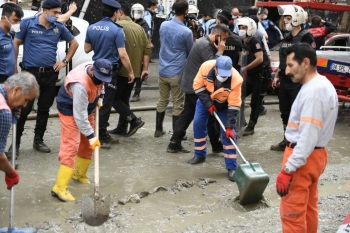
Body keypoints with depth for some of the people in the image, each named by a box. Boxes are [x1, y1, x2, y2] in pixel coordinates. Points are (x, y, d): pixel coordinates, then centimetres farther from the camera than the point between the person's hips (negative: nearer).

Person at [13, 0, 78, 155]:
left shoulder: (59, 27, 5)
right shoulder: (27, 23, -4)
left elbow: (74, 43, 17)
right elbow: (16, 44, -1)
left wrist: (65, 61, 8)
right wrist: (14, 67, -6)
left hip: (50, 74, 4)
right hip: (30, 72, -4)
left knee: (44, 109, 11)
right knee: (24, 109, -2)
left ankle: (38, 140, 23)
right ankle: (16, 141, 11)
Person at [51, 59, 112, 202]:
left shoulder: (96, 73, -14)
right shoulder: (80, 84, -38)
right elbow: (79, 115, -34)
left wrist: (97, 100, 8)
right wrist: (91, 136, -31)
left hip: (86, 108, 8)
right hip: (70, 111, -8)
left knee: (87, 144, 15)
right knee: (70, 146, -15)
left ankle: (79, 174, 35)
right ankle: (60, 188, -14)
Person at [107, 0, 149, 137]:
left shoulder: (117, 26, -11)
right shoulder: (139, 28, 10)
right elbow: (147, 49, 6)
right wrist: (145, 69, 7)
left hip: (121, 70, -7)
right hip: (134, 71, 7)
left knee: (114, 98, 4)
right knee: (124, 99, 16)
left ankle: (134, 120, -6)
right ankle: (122, 128, 19)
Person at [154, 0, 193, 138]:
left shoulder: (163, 25, 1)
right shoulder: (186, 32, -16)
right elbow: (190, 52, 3)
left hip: (162, 71, 6)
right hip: (177, 73, -6)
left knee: (162, 101, 18)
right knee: (178, 105, 5)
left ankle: (158, 130, 26)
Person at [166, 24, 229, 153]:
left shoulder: (204, 42, 13)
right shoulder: (206, 45, -21)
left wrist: (218, 51, 6)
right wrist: (220, 51, -16)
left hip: (192, 84, 11)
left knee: (187, 113, 13)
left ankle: (174, 143, 14)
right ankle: (216, 145, 12)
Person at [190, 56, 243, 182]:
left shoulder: (236, 79, -37)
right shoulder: (206, 67, -33)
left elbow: (234, 105, -31)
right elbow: (198, 85, -17)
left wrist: (230, 126, -33)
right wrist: (208, 103, -24)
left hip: (224, 105, -2)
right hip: (205, 100, 3)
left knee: (227, 133, -9)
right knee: (198, 124, 5)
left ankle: (232, 167, -5)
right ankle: (199, 155, 27)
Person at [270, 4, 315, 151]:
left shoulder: (306, 37, -11)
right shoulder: (287, 38, 14)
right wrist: (277, 76, 20)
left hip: (298, 83, -8)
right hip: (285, 82, 8)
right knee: (285, 113, 15)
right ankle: (287, 141, 28)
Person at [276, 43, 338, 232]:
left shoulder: (312, 91, -22)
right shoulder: (324, 85, 10)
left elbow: (308, 137, -27)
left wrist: (287, 169, -26)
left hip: (303, 157, -10)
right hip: (316, 154, 10)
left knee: (292, 212, -2)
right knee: (308, 208, 19)